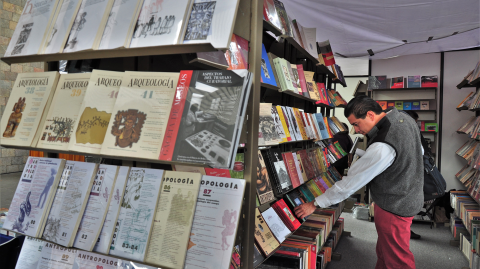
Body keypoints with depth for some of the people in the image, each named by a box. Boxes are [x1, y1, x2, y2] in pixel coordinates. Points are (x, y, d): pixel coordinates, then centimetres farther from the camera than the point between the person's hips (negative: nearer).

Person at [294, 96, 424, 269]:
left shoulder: (382, 147, -33)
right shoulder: (404, 118, -3)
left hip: (394, 208, -9)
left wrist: (315, 204, -19)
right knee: (384, 252, 23)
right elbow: (420, 151, 15)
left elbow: (351, 182, -28)